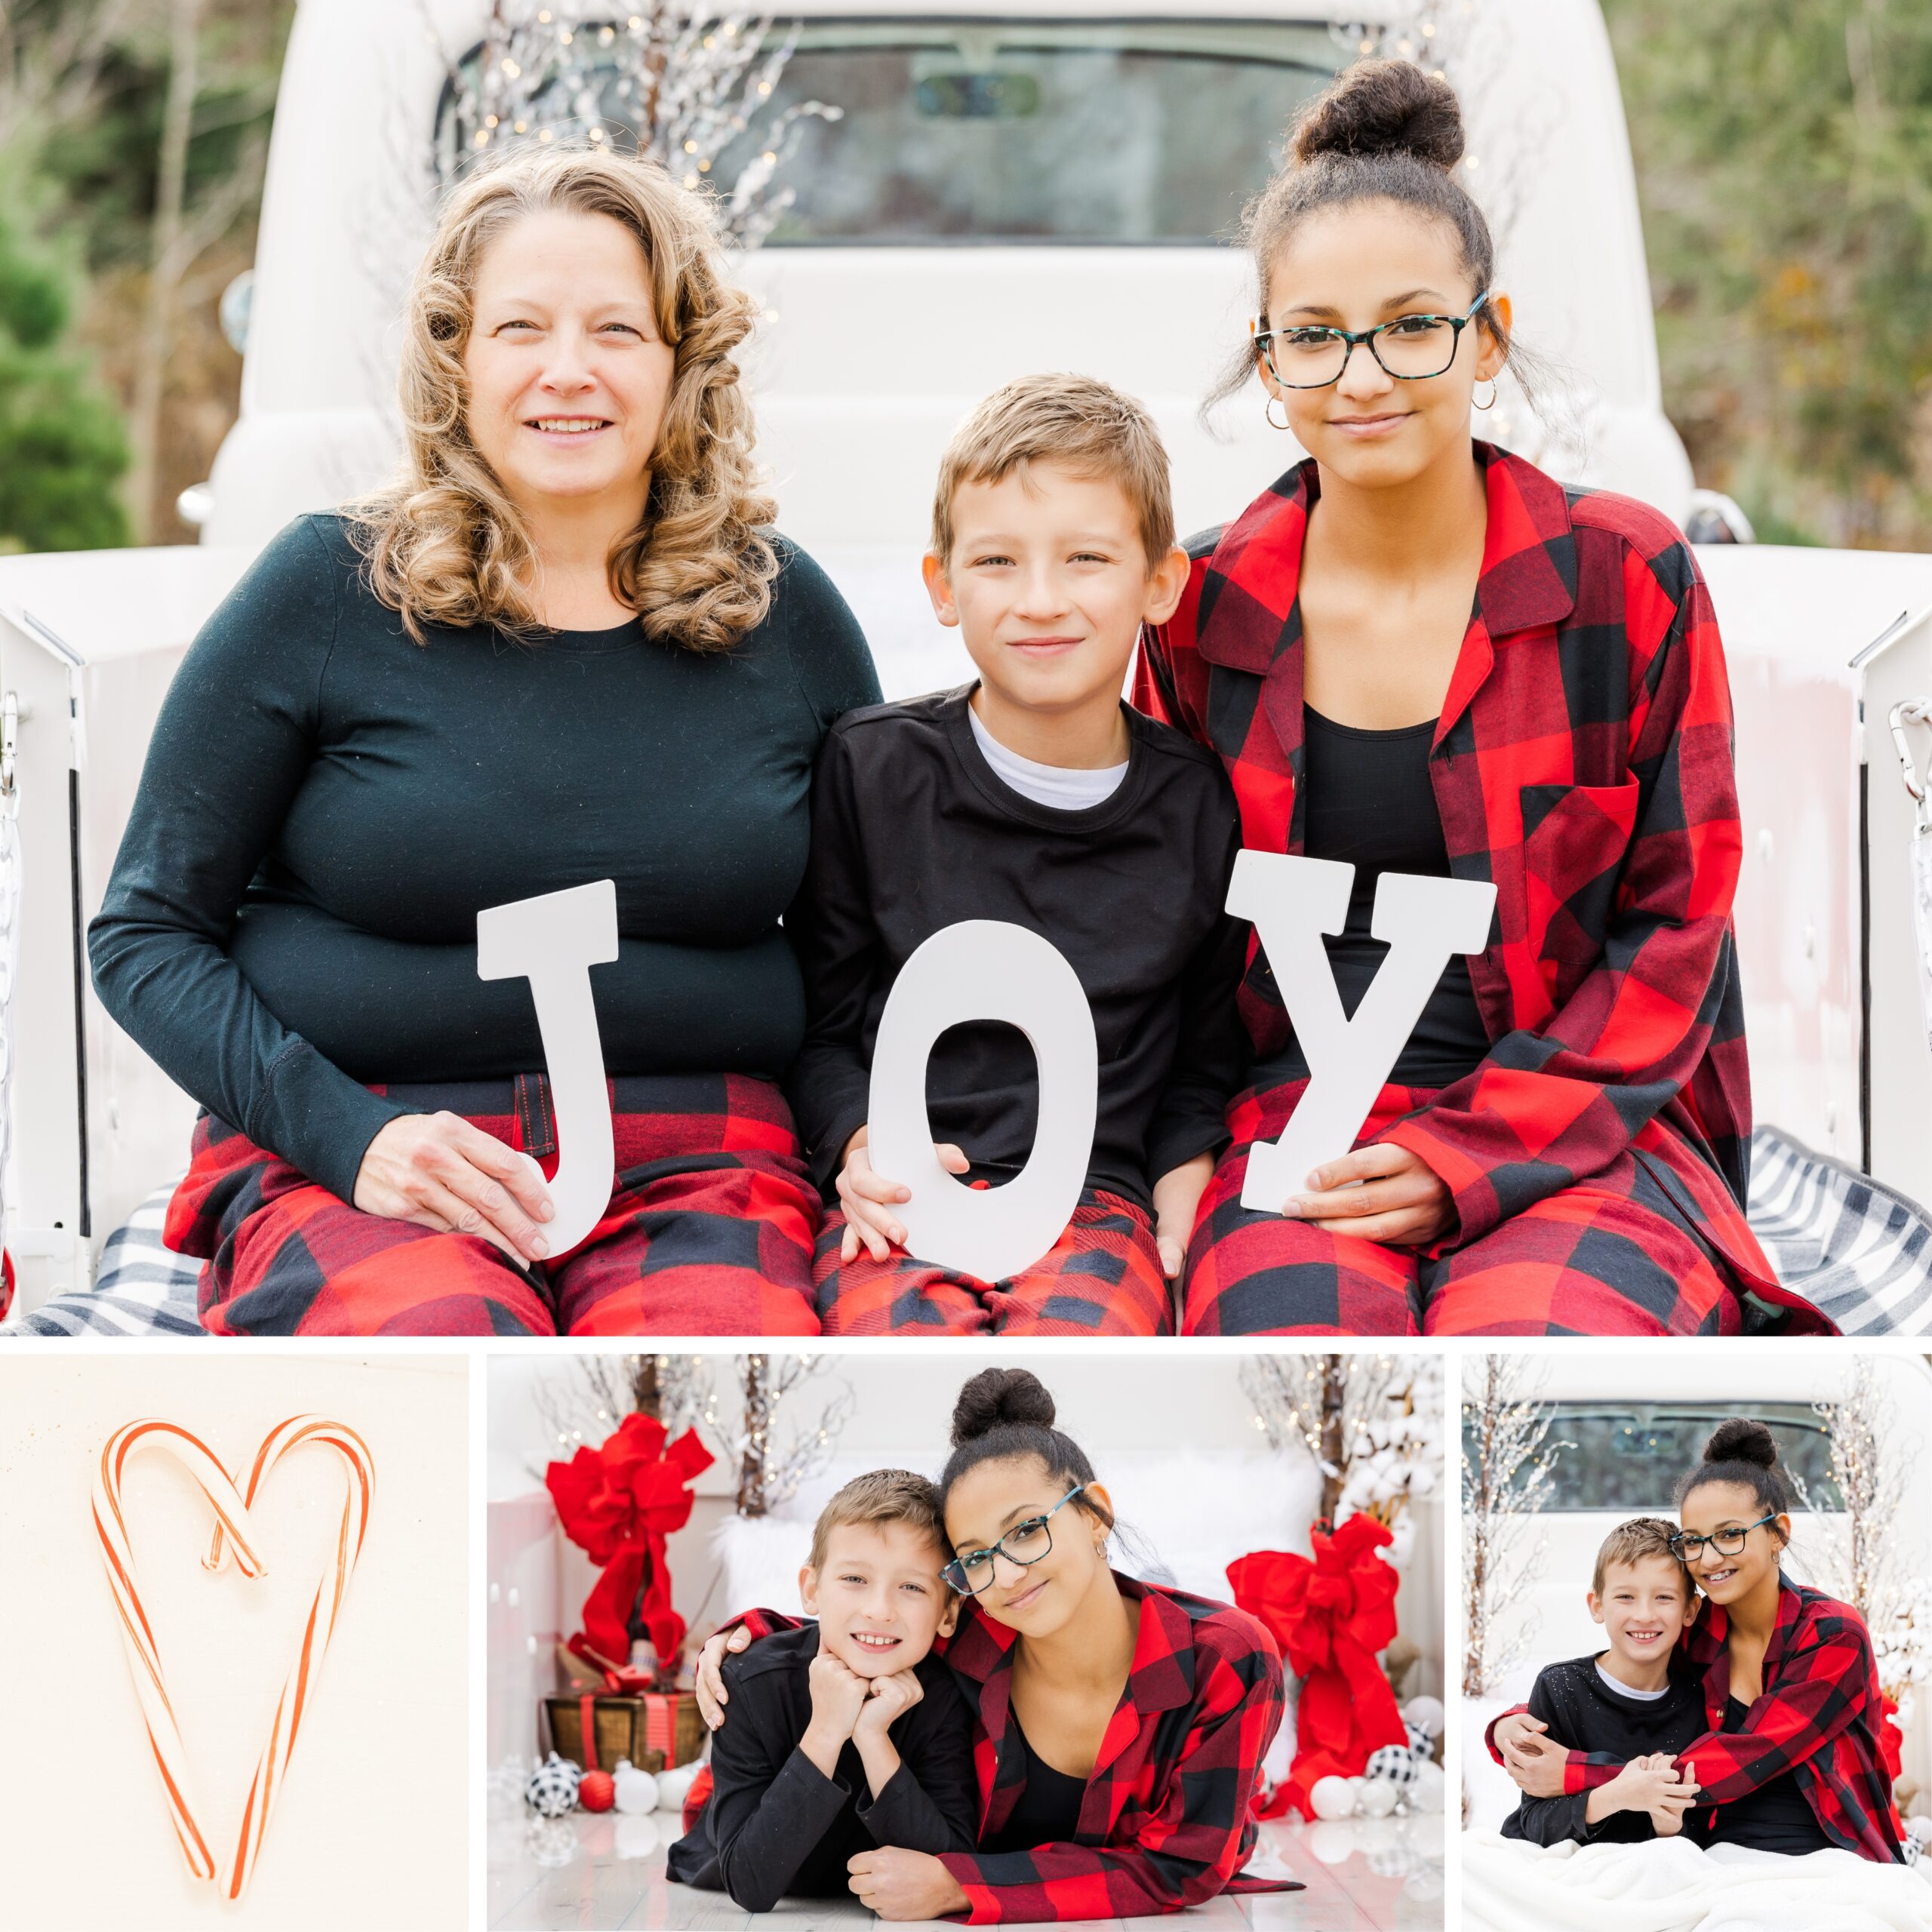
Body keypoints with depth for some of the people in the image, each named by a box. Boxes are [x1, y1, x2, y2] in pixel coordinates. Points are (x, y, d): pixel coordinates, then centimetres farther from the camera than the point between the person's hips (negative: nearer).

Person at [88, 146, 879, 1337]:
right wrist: (350, 1137, -10)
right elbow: (146, 933, 4)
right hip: (343, 1172, -1)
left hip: (693, 1162, 1)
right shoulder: (327, 593, 2)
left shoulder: (785, 613, 10)